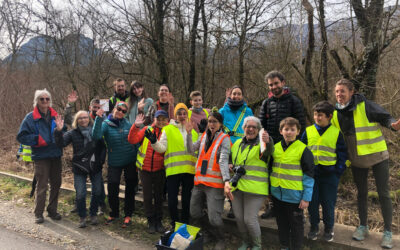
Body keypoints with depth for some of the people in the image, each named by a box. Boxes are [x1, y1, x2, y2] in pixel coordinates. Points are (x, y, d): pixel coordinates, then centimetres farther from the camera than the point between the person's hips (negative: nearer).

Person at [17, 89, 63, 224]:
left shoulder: (55, 116, 8)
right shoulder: (31, 117, -4)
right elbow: (21, 136, -4)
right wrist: (37, 139, -16)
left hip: (56, 156, 5)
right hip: (41, 157, -4)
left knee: (56, 184, 11)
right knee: (41, 186, -2)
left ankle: (52, 210, 26)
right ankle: (38, 214, 14)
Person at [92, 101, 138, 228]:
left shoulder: (128, 124, 1)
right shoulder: (106, 124, -5)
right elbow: (96, 136, -23)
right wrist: (98, 118, -31)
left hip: (130, 161, 2)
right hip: (114, 162, -1)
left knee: (130, 188, 8)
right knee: (112, 189, 1)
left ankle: (128, 215, 24)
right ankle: (114, 213, 27)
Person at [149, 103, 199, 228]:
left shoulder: (192, 130, 14)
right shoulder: (168, 130, 3)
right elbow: (162, 148, -5)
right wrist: (154, 141, -23)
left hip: (189, 169, 3)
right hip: (173, 169, -3)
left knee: (186, 199, 12)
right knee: (172, 199, 0)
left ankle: (185, 224, 28)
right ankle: (174, 224, 20)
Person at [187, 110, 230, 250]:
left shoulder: (224, 139, -5)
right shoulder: (204, 136, 13)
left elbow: (223, 161, -14)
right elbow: (191, 150, 7)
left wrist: (226, 180, -26)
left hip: (215, 183, -6)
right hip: (199, 181, 6)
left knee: (214, 217, -8)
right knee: (194, 213, 13)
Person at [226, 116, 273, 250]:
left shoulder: (262, 144, -4)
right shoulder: (237, 144, 14)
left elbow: (268, 150, -29)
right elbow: (231, 161, 27)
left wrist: (268, 142, -52)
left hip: (254, 188, -5)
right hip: (236, 186, 6)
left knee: (250, 219, -4)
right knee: (239, 218, 12)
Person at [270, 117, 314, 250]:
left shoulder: (303, 150, -11)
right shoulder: (275, 148, 4)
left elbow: (309, 176, -9)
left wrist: (306, 198, -11)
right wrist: (270, 189, 13)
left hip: (294, 195, -5)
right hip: (277, 194, 5)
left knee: (296, 224, 11)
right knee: (282, 223, 19)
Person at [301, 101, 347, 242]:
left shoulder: (336, 133, 1)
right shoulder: (308, 131, 4)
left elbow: (342, 154, 4)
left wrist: (338, 172, -4)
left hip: (329, 174, -1)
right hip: (311, 173, 2)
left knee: (328, 203, 7)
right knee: (312, 202, 9)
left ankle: (329, 229, 27)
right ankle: (314, 227, 28)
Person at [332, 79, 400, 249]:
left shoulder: (365, 106, -15)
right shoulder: (336, 113, 0)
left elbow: (384, 117, -13)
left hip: (377, 156, -4)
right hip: (357, 160, 4)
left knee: (383, 194, 3)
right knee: (361, 193, 15)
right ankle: (363, 227, 31)